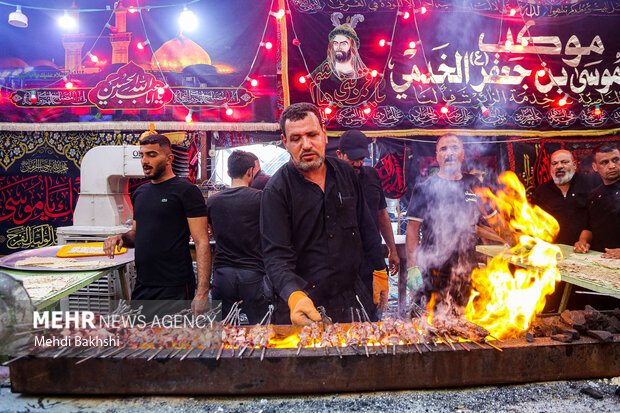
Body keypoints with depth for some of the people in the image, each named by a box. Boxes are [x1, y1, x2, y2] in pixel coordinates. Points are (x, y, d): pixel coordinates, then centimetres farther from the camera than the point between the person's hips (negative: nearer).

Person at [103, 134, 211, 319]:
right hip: (141, 287, 7)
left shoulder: (186, 190, -10)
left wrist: (202, 292, -21)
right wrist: (122, 238, -1)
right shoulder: (140, 193, 13)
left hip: (175, 289, -7)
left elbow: (201, 242, -15)